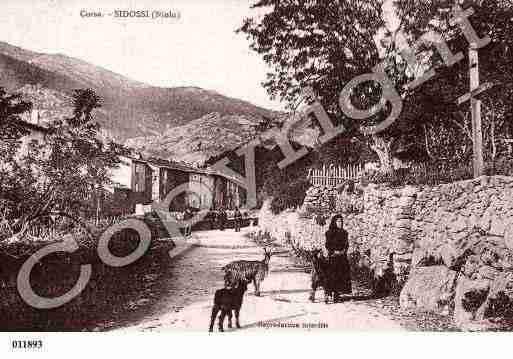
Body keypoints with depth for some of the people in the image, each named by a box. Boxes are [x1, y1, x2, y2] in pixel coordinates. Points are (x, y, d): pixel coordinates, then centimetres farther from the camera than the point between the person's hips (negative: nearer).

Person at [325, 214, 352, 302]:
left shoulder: (344, 232, 12)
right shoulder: (330, 233, -3)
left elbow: (347, 244, 15)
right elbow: (327, 245, -3)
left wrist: (344, 250, -2)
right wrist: (334, 251, -14)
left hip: (343, 256, 5)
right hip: (333, 256, -5)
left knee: (343, 274, 0)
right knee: (334, 275, -8)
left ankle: (338, 294, 6)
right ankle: (335, 294, -4)